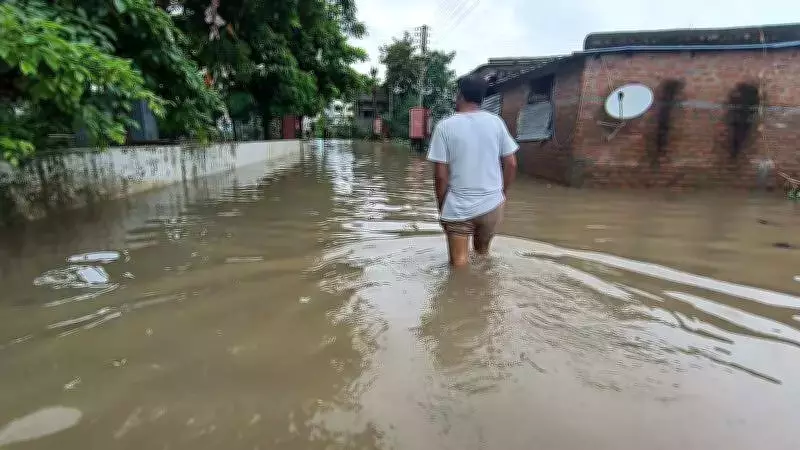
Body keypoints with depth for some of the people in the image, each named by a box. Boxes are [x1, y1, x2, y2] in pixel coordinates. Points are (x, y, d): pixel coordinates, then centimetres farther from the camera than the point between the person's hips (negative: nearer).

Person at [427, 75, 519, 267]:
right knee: (483, 252, 25)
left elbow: (441, 175, -10)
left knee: (460, 263, 9)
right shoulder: (496, 122, 1)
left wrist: (441, 207, 3)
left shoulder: (445, 126, -7)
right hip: (492, 204, 3)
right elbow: (511, 164, 2)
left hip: (458, 208, -3)